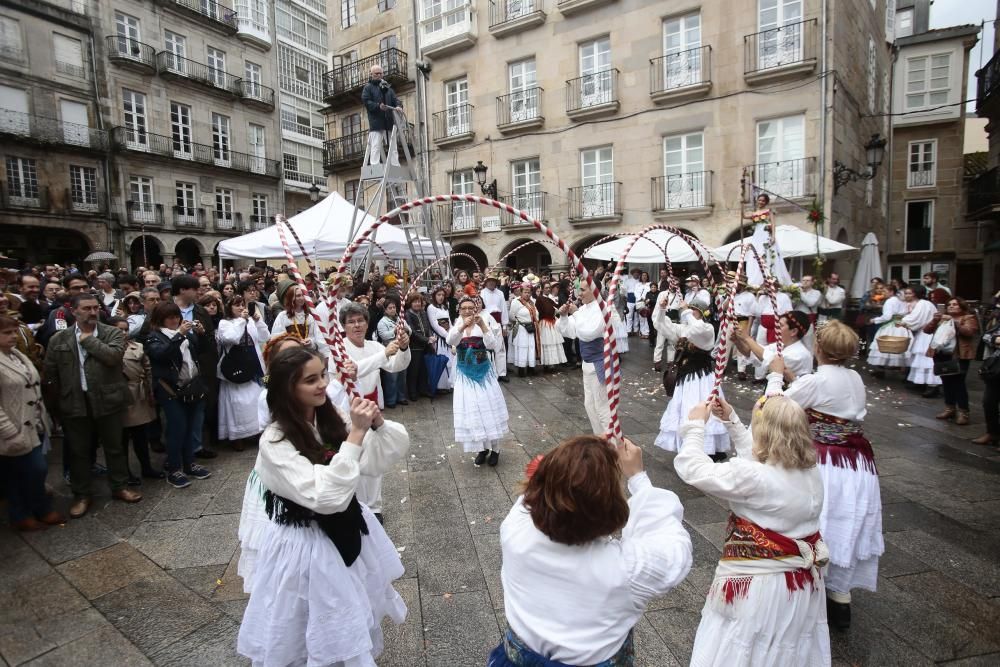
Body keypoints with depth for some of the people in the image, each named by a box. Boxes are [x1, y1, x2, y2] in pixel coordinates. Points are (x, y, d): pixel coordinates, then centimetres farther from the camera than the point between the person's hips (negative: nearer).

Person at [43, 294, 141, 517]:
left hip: (107, 400, -1)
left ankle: (119, 487, 27)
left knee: (114, 447, 11)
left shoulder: (113, 333, -1)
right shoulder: (59, 339, 4)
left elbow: (113, 356, -21)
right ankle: (81, 494, 27)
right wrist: (57, 403, 3)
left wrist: (87, 338, -11)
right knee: (78, 451, 11)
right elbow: (50, 373, 6)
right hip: (74, 403, 1)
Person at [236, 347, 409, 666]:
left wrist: (378, 424, -28)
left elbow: (389, 455, -8)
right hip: (303, 542, -6)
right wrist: (356, 435, -37)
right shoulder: (275, 442, -25)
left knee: (354, 618, 27)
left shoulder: (332, 419, -8)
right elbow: (325, 497, -35)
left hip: (344, 529, 6)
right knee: (317, 631, 16)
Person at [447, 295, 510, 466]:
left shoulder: (484, 325, -4)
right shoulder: (456, 326, -1)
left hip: (484, 373, -1)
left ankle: (495, 448, 15)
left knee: (490, 408, 2)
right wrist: (462, 326, -41)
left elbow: (493, 345, -20)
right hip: (466, 375, 1)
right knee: (472, 411, 3)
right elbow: (450, 341, -24)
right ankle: (482, 448, 19)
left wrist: (483, 326, -31)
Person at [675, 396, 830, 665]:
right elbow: (757, 456, 11)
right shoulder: (812, 473, -5)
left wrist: (695, 425, -8)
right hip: (804, 586, 7)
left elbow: (690, 467, -21)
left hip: (758, 590, -7)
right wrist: (731, 420, 12)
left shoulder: (751, 477, -29)